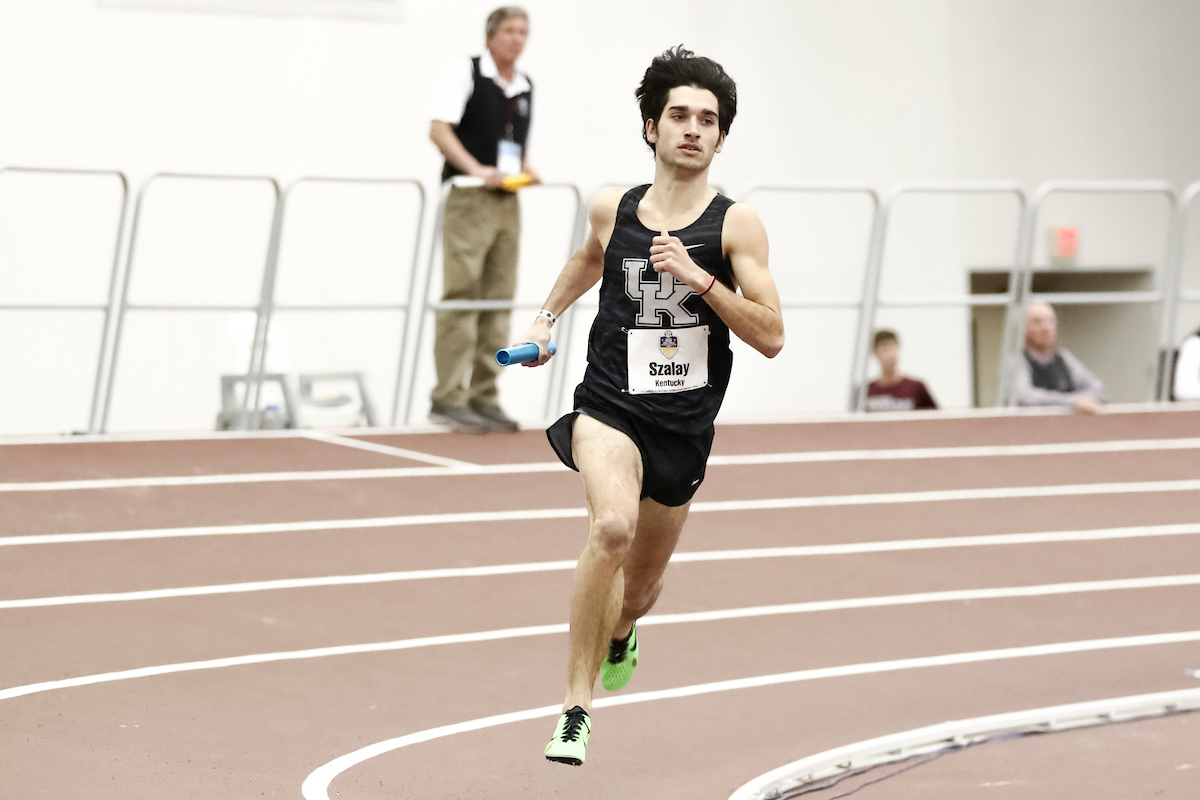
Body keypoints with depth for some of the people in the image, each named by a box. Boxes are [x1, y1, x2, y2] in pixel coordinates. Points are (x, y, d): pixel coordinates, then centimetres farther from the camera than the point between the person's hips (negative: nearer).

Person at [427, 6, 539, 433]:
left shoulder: (526, 86, 16)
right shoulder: (465, 72, -2)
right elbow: (439, 130, -10)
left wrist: (525, 169, 4)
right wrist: (477, 170, -21)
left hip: (508, 201, 7)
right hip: (469, 198, -7)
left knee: (498, 301, 6)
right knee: (461, 298, -10)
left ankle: (483, 398, 10)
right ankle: (448, 398, -11)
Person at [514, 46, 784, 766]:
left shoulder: (736, 225, -5)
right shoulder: (613, 209, 3)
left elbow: (771, 337, -12)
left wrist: (699, 276, -20)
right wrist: (549, 315, 23)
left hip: (684, 427, 1)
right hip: (609, 407, -1)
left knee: (640, 587, 17)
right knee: (613, 526, -31)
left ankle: (619, 632, 58)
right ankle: (576, 708, -25)